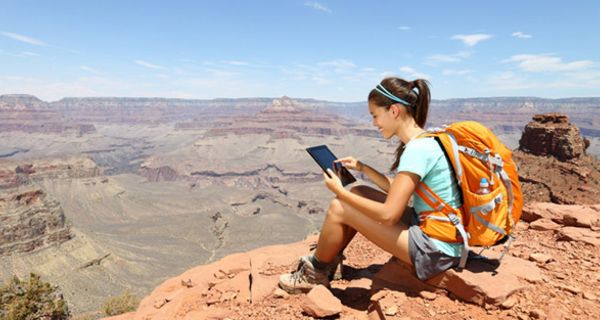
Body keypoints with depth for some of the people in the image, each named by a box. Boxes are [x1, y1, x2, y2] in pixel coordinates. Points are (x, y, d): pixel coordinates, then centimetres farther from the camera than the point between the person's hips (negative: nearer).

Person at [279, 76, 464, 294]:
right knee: (358, 193, 10)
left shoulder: (418, 149, -23)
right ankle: (324, 264, 21)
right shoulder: (426, 140, 7)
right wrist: (362, 168, 10)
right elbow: (397, 190, 14)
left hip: (435, 251, -10)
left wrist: (340, 192, -15)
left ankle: (314, 275, 16)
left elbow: (388, 214, -25)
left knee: (339, 209, -10)